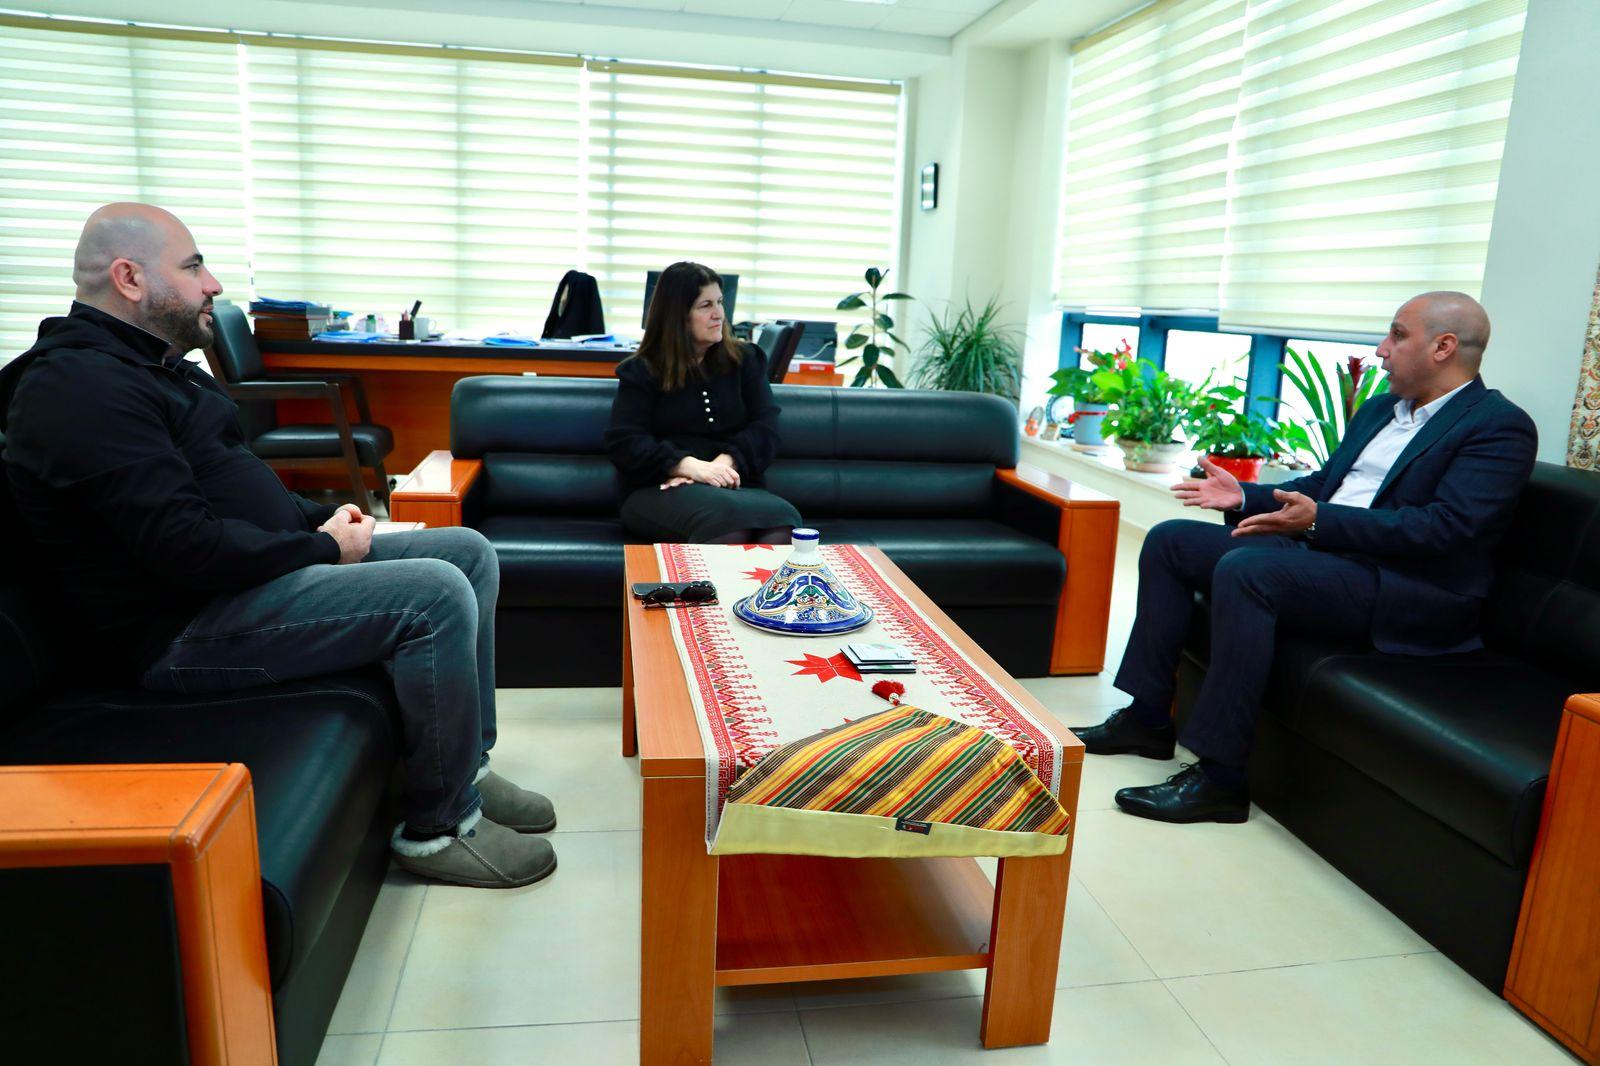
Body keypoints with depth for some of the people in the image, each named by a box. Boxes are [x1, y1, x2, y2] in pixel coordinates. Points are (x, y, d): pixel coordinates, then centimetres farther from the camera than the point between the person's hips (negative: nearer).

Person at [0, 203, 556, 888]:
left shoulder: (150, 365, 18)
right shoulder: (78, 387, -16)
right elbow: (183, 546, -26)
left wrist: (325, 521, 6)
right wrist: (323, 548, -15)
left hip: (255, 568, 11)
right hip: (187, 627, -11)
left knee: (470, 552, 6)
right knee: (436, 595, -27)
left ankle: (467, 770, 10)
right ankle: (438, 827, -11)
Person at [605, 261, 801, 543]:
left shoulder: (744, 359, 19)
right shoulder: (642, 371, 11)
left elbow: (765, 428, 9)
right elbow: (623, 442, 1)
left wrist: (727, 461, -13)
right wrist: (689, 466, -15)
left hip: (736, 487, 2)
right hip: (662, 490, -2)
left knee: (781, 526, -36)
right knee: (724, 519, -39)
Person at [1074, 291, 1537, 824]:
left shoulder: (1500, 427, -7)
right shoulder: (1378, 409, 20)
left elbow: (1444, 527, -20)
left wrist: (1319, 520, -27)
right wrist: (1245, 496, 8)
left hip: (1404, 591, -9)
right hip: (1318, 549, 9)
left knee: (1243, 569, -34)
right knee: (1169, 540, 1)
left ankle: (1220, 775, -27)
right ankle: (1148, 717, 4)